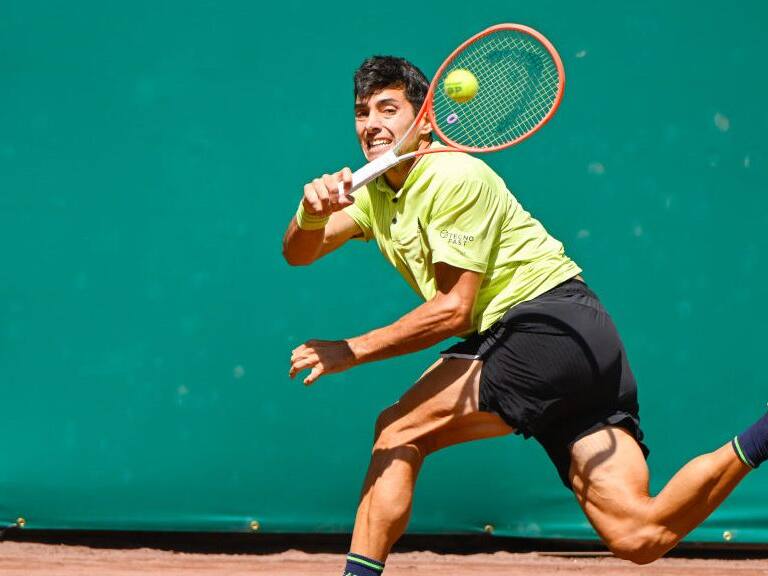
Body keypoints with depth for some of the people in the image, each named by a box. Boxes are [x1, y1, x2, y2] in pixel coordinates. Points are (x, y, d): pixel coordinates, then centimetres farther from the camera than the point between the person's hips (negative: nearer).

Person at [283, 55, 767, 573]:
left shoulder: (454, 176, -9)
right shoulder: (374, 192, 17)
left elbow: (453, 309, -13)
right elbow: (298, 254, 7)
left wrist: (353, 350, -10)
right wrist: (312, 210, -15)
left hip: (553, 322, -8)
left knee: (400, 431, -8)